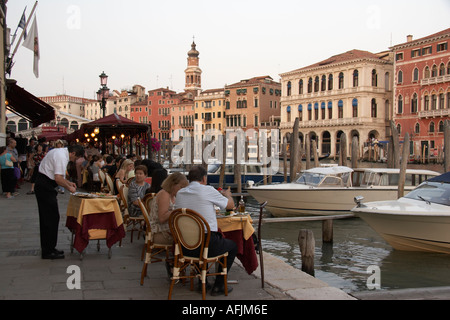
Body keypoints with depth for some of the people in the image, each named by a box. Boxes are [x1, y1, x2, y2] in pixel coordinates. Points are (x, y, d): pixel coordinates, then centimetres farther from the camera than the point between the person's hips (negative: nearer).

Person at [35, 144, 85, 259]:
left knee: (46, 218, 15)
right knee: (52, 218, -6)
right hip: (45, 187, -11)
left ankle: (47, 249, 24)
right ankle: (48, 251, 0)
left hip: (42, 186, 11)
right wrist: (69, 188, -10)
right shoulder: (62, 157, -19)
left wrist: (68, 183, 20)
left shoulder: (60, 152, 14)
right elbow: (58, 178, -25)